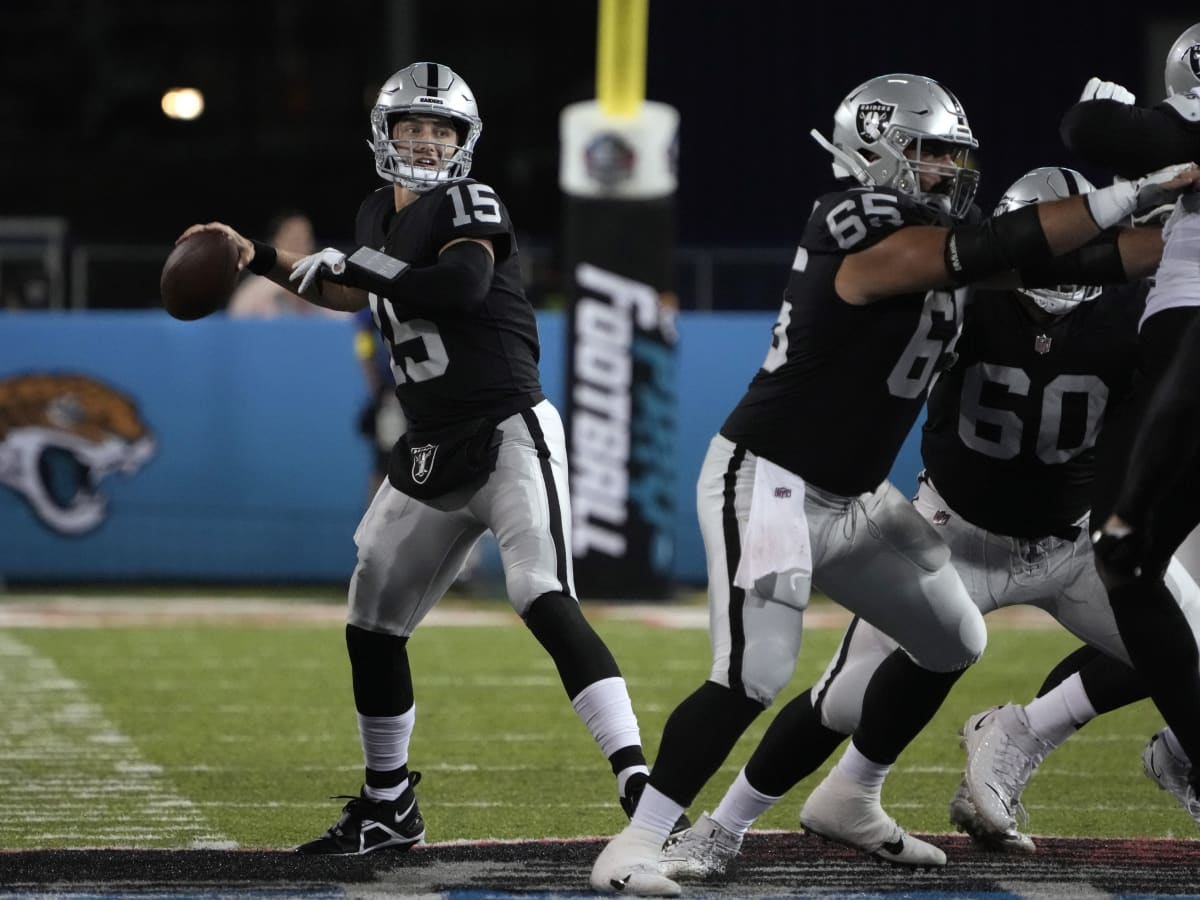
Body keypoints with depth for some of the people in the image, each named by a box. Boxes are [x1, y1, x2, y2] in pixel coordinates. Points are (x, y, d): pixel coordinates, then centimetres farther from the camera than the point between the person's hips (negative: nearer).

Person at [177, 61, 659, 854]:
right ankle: (388, 807, 29)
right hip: (430, 455, 8)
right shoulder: (378, 216, 12)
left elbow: (464, 283, -31)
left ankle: (639, 783, -31)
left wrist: (351, 265, -22)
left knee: (546, 602, -25)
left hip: (509, 437, -8)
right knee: (372, 628, 13)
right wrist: (262, 262, 30)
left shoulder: (470, 205, -10)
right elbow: (361, 298, 32)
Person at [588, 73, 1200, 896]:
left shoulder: (926, 240, 6)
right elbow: (997, 250, -30)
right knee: (753, 675, -21)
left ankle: (849, 800, 32)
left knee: (952, 641, 17)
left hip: (853, 499, 10)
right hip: (767, 483, -10)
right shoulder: (876, 242, -22)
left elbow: (1049, 275, 9)